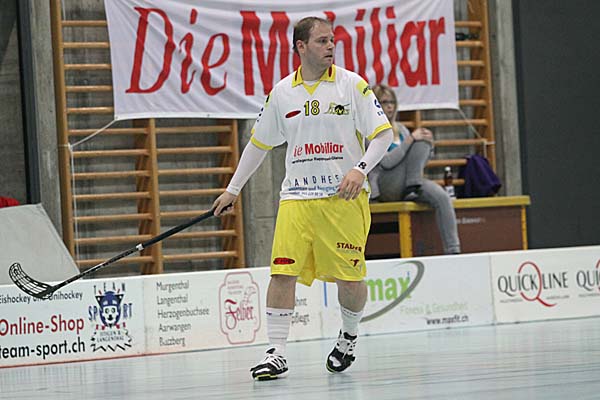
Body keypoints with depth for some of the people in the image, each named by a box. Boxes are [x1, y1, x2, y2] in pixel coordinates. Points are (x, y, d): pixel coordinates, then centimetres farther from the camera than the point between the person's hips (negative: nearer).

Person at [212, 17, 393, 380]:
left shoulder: (352, 85, -1)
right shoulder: (281, 93, 8)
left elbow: (383, 134, -2)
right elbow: (260, 143, 19)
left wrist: (360, 169, -18)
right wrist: (233, 190, 20)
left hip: (344, 197, -2)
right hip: (296, 197, 2)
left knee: (349, 280, -3)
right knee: (283, 271, -10)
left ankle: (350, 334, 27)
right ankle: (277, 353, -5)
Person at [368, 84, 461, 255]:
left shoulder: (400, 129, 20)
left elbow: (421, 163, 20)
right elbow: (386, 162, -17)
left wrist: (429, 145, 0)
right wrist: (411, 139, -20)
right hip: (384, 188, -6)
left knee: (441, 197, -25)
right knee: (420, 143, -19)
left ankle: (453, 250, -32)